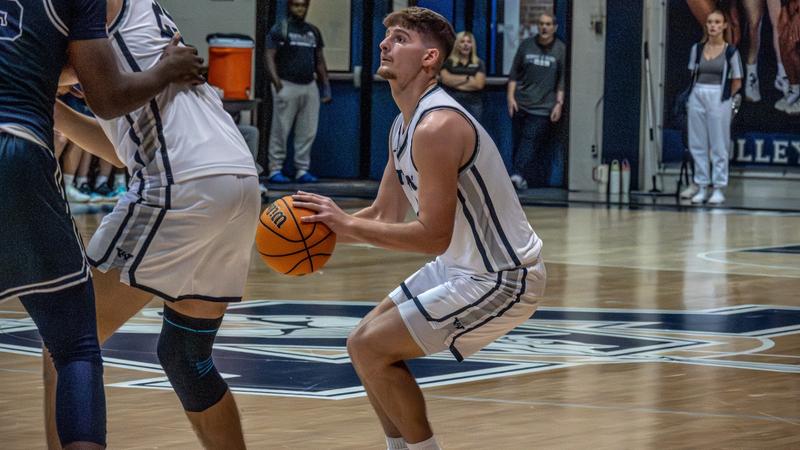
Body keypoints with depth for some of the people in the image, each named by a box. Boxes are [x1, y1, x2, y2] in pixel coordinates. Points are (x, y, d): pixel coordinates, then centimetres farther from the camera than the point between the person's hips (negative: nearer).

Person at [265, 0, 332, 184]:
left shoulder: (313, 31, 15)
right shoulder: (279, 30, -1)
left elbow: (320, 61, 19)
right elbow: (270, 57, -8)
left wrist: (326, 87, 12)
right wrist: (277, 83, -20)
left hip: (309, 86, 5)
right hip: (287, 86, -5)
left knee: (308, 132, 3)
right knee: (280, 131, -4)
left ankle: (302, 170, 9)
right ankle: (275, 170, 0)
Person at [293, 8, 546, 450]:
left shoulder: (436, 127, -24)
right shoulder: (404, 126, 8)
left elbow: (434, 236, -27)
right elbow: (386, 214, 13)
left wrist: (347, 225, -24)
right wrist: (322, 229, -2)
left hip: (501, 280, -10)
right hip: (466, 265, 10)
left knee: (368, 348, -11)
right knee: (369, 337, 14)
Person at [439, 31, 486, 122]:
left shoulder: (478, 63, 11)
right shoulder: (448, 62, 8)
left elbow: (479, 84, -3)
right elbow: (446, 79, -7)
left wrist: (455, 81, -2)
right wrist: (467, 78, -4)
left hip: (473, 105, 1)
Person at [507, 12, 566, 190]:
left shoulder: (561, 49, 2)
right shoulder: (526, 45, 9)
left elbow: (563, 80, 2)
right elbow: (514, 73, 13)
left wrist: (559, 103, -5)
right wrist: (510, 96, 4)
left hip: (543, 107, -3)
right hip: (521, 103, 3)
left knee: (530, 140, -14)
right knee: (519, 141, 4)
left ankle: (517, 173, -25)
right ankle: (519, 177, 10)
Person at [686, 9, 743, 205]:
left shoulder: (730, 51, -3)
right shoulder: (697, 49, 7)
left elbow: (737, 82, 2)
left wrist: (723, 96, 4)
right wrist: (701, 92, 6)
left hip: (719, 99, -4)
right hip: (697, 98, 4)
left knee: (719, 146, -1)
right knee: (697, 145, 4)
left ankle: (719, 189, 3)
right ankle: (702, 187, 11)